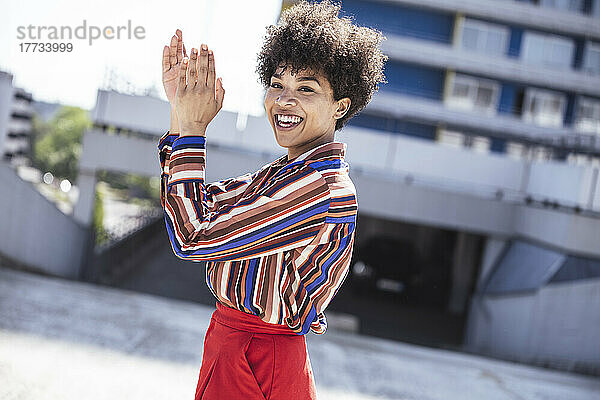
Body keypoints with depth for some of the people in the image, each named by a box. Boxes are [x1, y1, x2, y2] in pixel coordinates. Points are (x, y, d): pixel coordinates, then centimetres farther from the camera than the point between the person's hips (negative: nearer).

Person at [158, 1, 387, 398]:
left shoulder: (324, 187, -23)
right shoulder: (283, 173, 8)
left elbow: (192, 236, -24)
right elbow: (201, 205, 9)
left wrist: (191, 127, -17)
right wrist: (180, 110, 2)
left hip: (257, 363, -9)